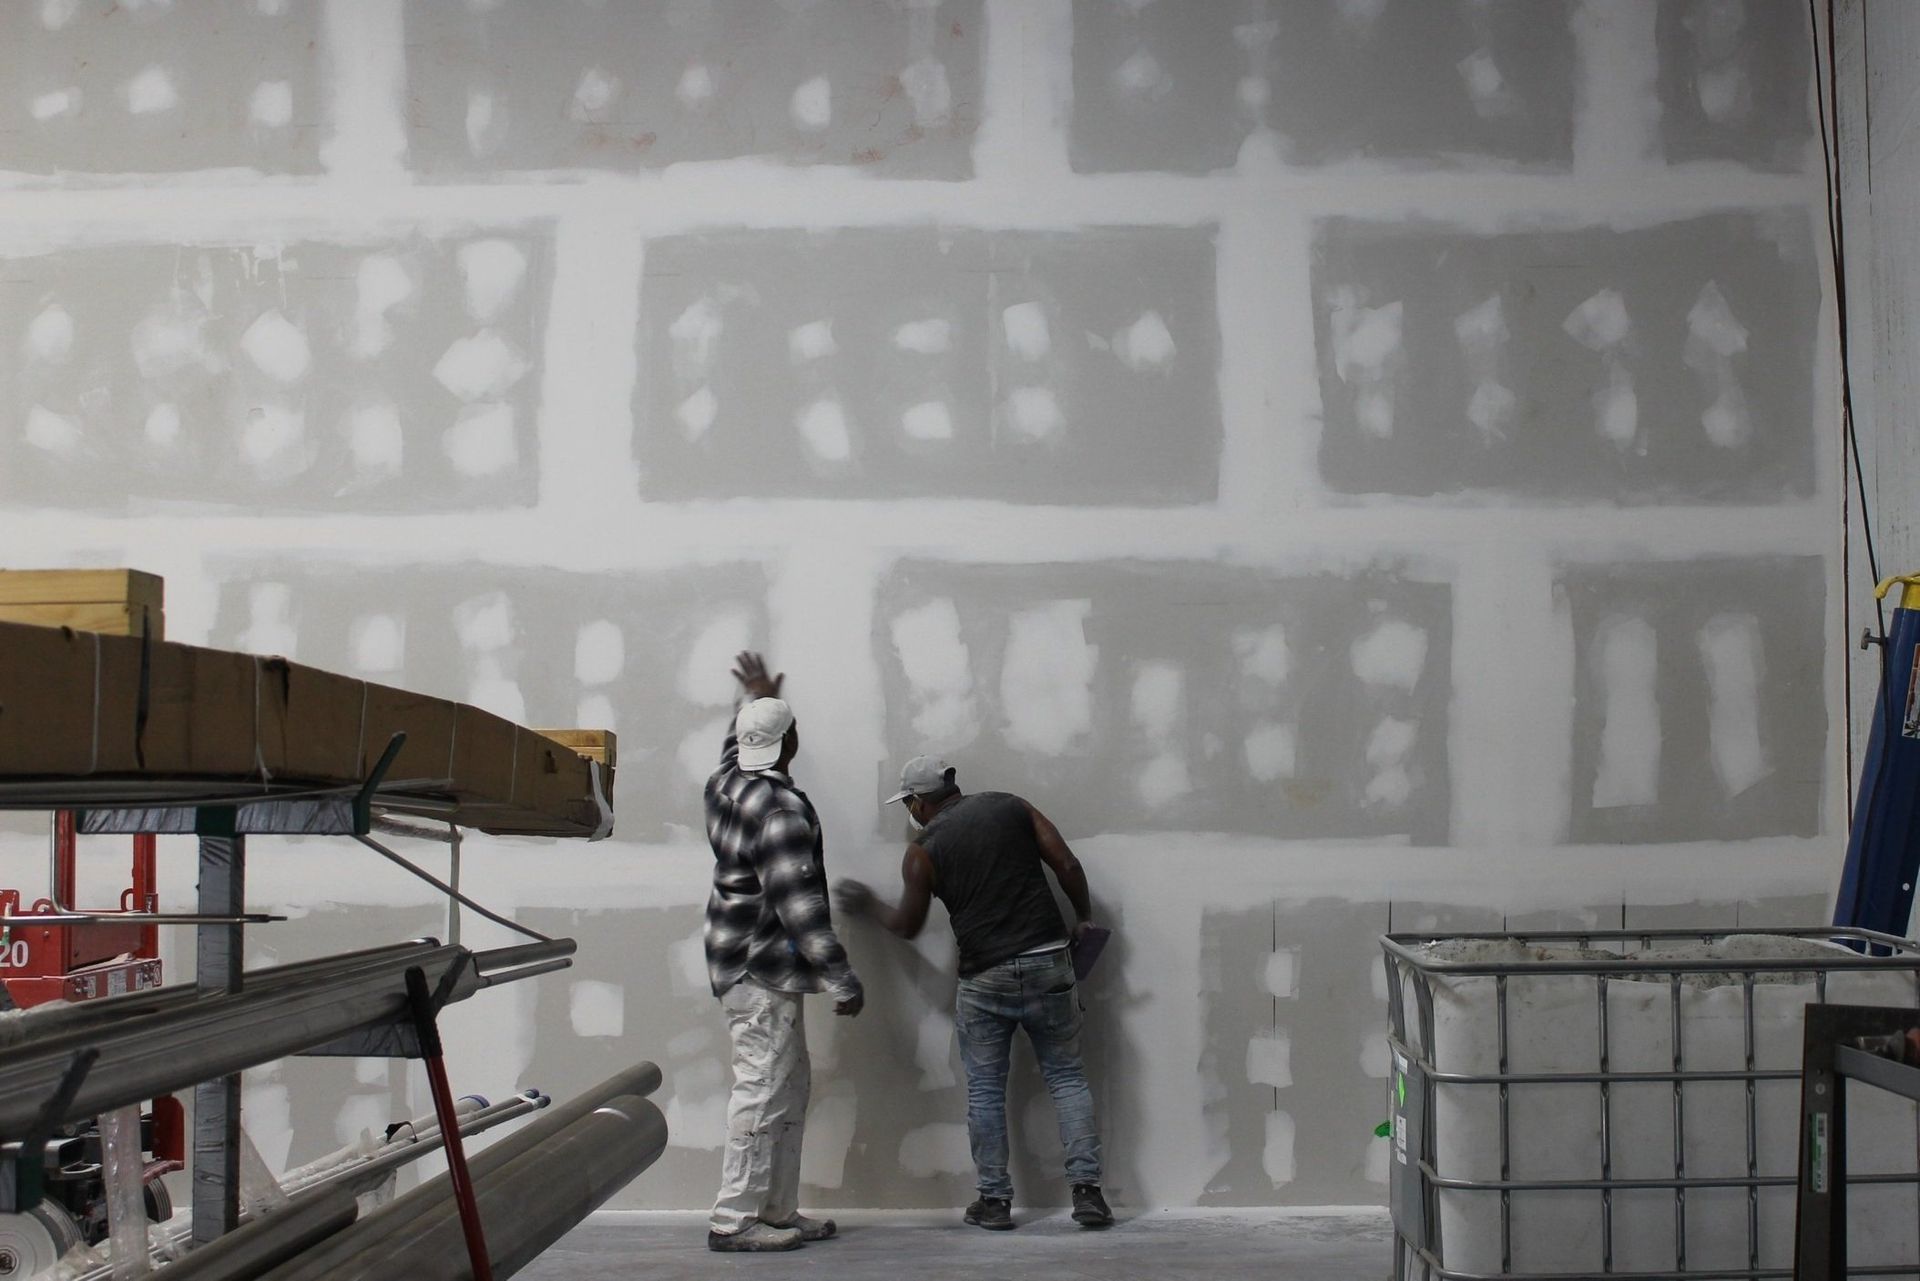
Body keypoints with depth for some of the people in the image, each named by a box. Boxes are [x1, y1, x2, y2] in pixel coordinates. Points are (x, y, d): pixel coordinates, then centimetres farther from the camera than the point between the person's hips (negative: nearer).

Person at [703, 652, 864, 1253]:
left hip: (740, 959, 10)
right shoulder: (782, 810, -19)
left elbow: (737, 746, 34)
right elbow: (797, 904, -23)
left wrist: (757, 700, 49)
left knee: (790, 1088, 14)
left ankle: (777, 1210, 19)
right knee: (763, 1091, -6)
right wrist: (842, 979, -20)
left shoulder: (725, 785, 7)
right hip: (762, 969, -10)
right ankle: (734, 1220, -4)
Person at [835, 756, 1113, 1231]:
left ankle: (994, 1200, 13)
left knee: (985, 1091, 11)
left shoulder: (923, 850, 0)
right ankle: (1087, 1190, 2)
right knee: (1066, 1076, 9)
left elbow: (907, 925, 10)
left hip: (984, 979, -2)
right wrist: (1084, 918, 13)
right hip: (1049, 963, 2)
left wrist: (868, 905, 28)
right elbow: (1066, 864, 1)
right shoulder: (1011, 807, 6)